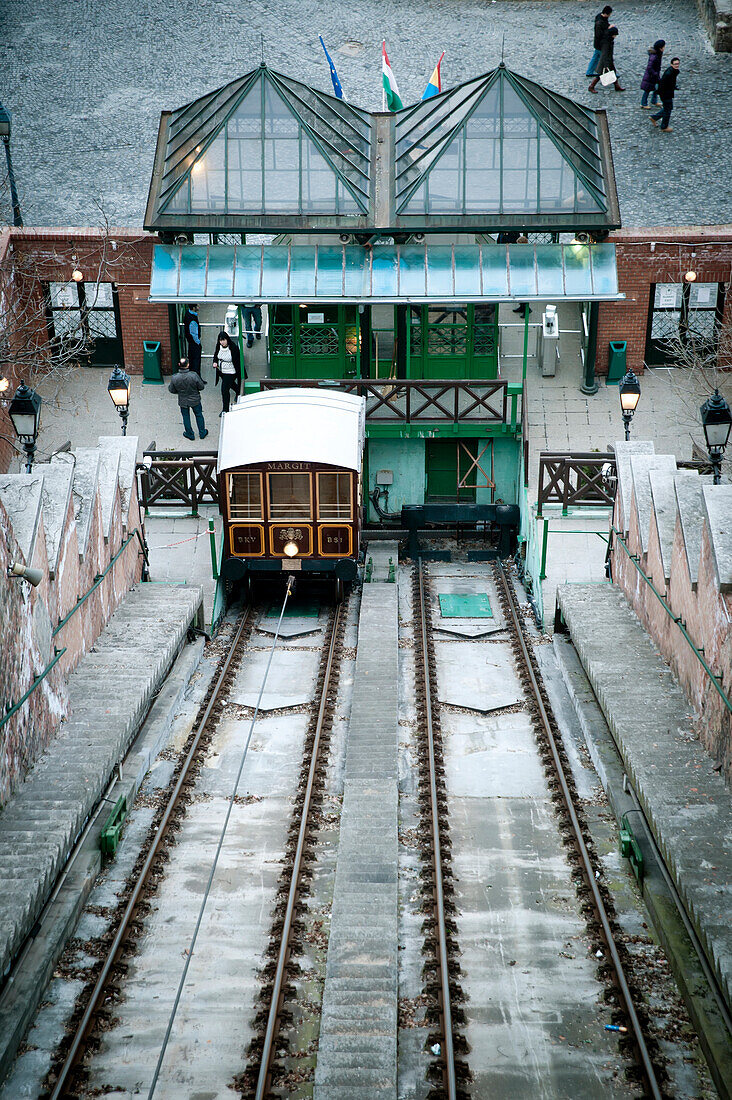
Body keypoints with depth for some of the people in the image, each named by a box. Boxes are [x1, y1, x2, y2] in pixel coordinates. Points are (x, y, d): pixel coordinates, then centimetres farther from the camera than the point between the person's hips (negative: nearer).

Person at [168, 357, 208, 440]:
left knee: (186, 417, 21)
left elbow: (172, 390, -9)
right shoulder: (194, 375, -28)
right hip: (195, 400, 0)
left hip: (183, 401, 0)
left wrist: (169, 385, 13)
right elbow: (201, 387, -15)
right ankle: (202, 433, 35)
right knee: (199, 415, 22)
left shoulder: (174, 378, -24)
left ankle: (189, 434, 34)